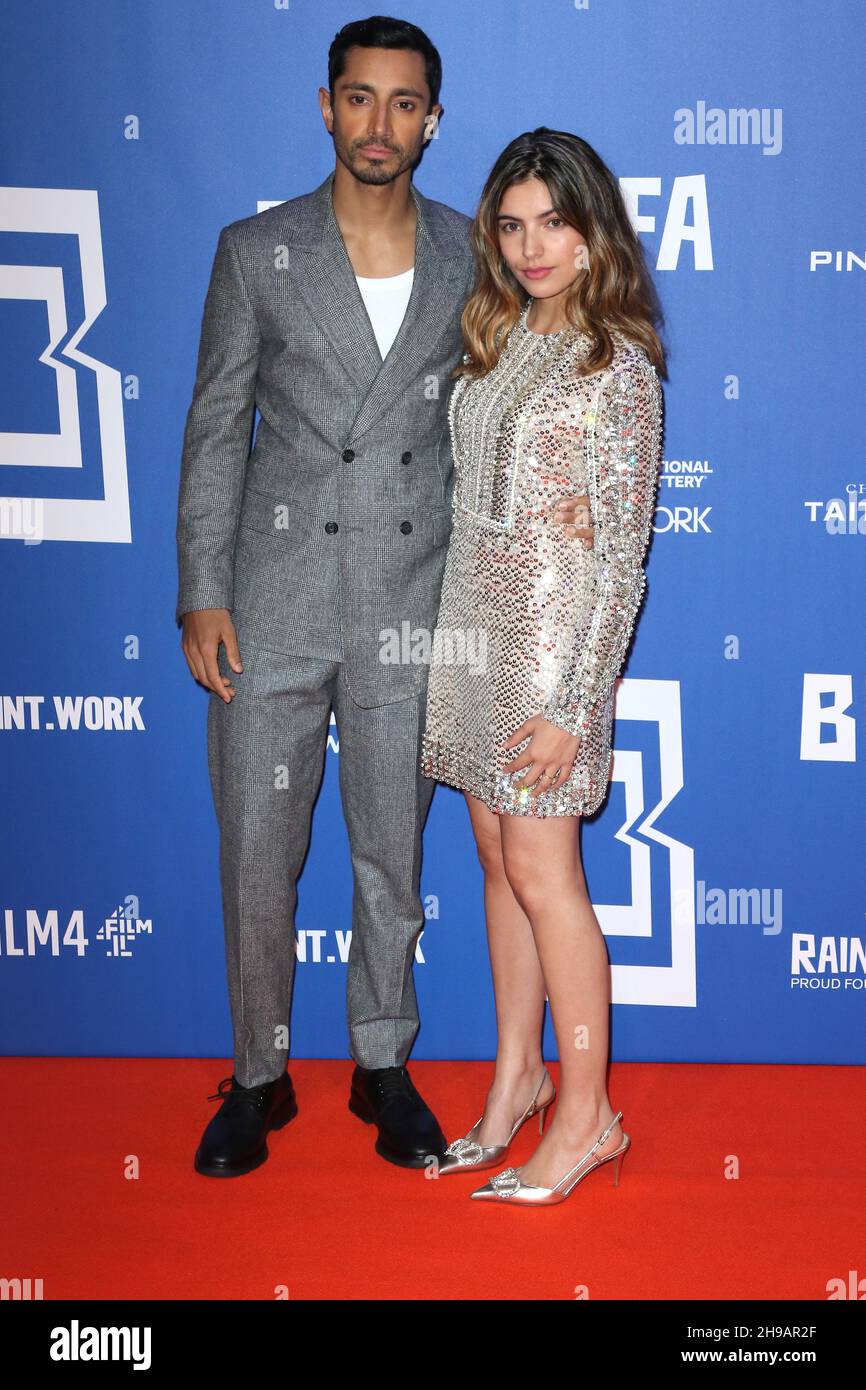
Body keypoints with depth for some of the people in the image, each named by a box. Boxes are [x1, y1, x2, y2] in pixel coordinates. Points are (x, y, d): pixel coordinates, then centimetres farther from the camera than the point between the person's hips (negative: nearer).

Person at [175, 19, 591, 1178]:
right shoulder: (256, 251, 1)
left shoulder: (471, 256, 5)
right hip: (275, 602, -1)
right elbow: (216, 428, 2)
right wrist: (202, 593, -4)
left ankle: (383, 1065, 30)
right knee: (258, 855, 6)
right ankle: (259, 1075, 25)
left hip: (410, 605, 1)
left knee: (393, 854, 11)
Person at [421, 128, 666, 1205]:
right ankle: (517, 1075, 25)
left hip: (552, 632, -7)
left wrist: (575, 704, -17)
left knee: (539, 868, -3)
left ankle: (586, 1114, 10)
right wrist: (448, 628, 12)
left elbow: (622, 554, -13)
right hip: (470, 620, 7)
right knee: (498, 854, 12)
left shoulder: (619, 367, -10)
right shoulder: (496, 337, 11)